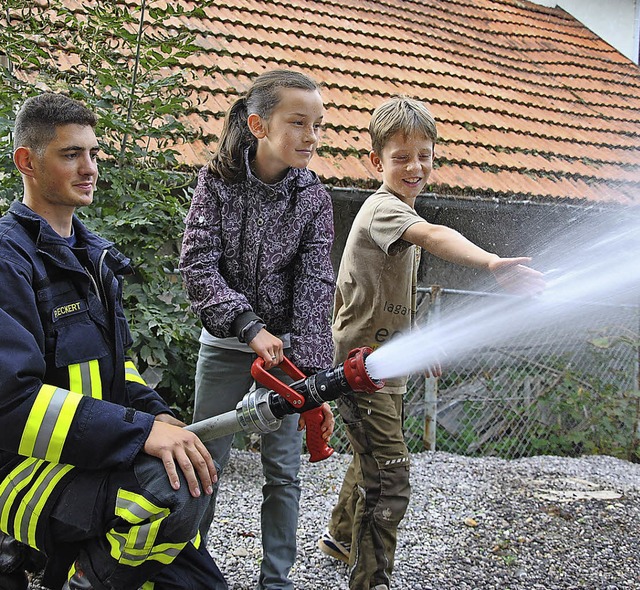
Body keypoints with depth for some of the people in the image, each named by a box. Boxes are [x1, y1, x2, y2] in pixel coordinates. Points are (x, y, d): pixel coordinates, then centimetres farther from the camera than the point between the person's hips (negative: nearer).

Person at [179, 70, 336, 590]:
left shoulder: (312, 198, -9)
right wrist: (250, 327, -27)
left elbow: (314, 289, -15)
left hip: (285, 345, 1)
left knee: (283, 469, 6)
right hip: (225, 344, 0)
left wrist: (314, 379, -23)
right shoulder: (217, 181, -10)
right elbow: (198, 266, -15)